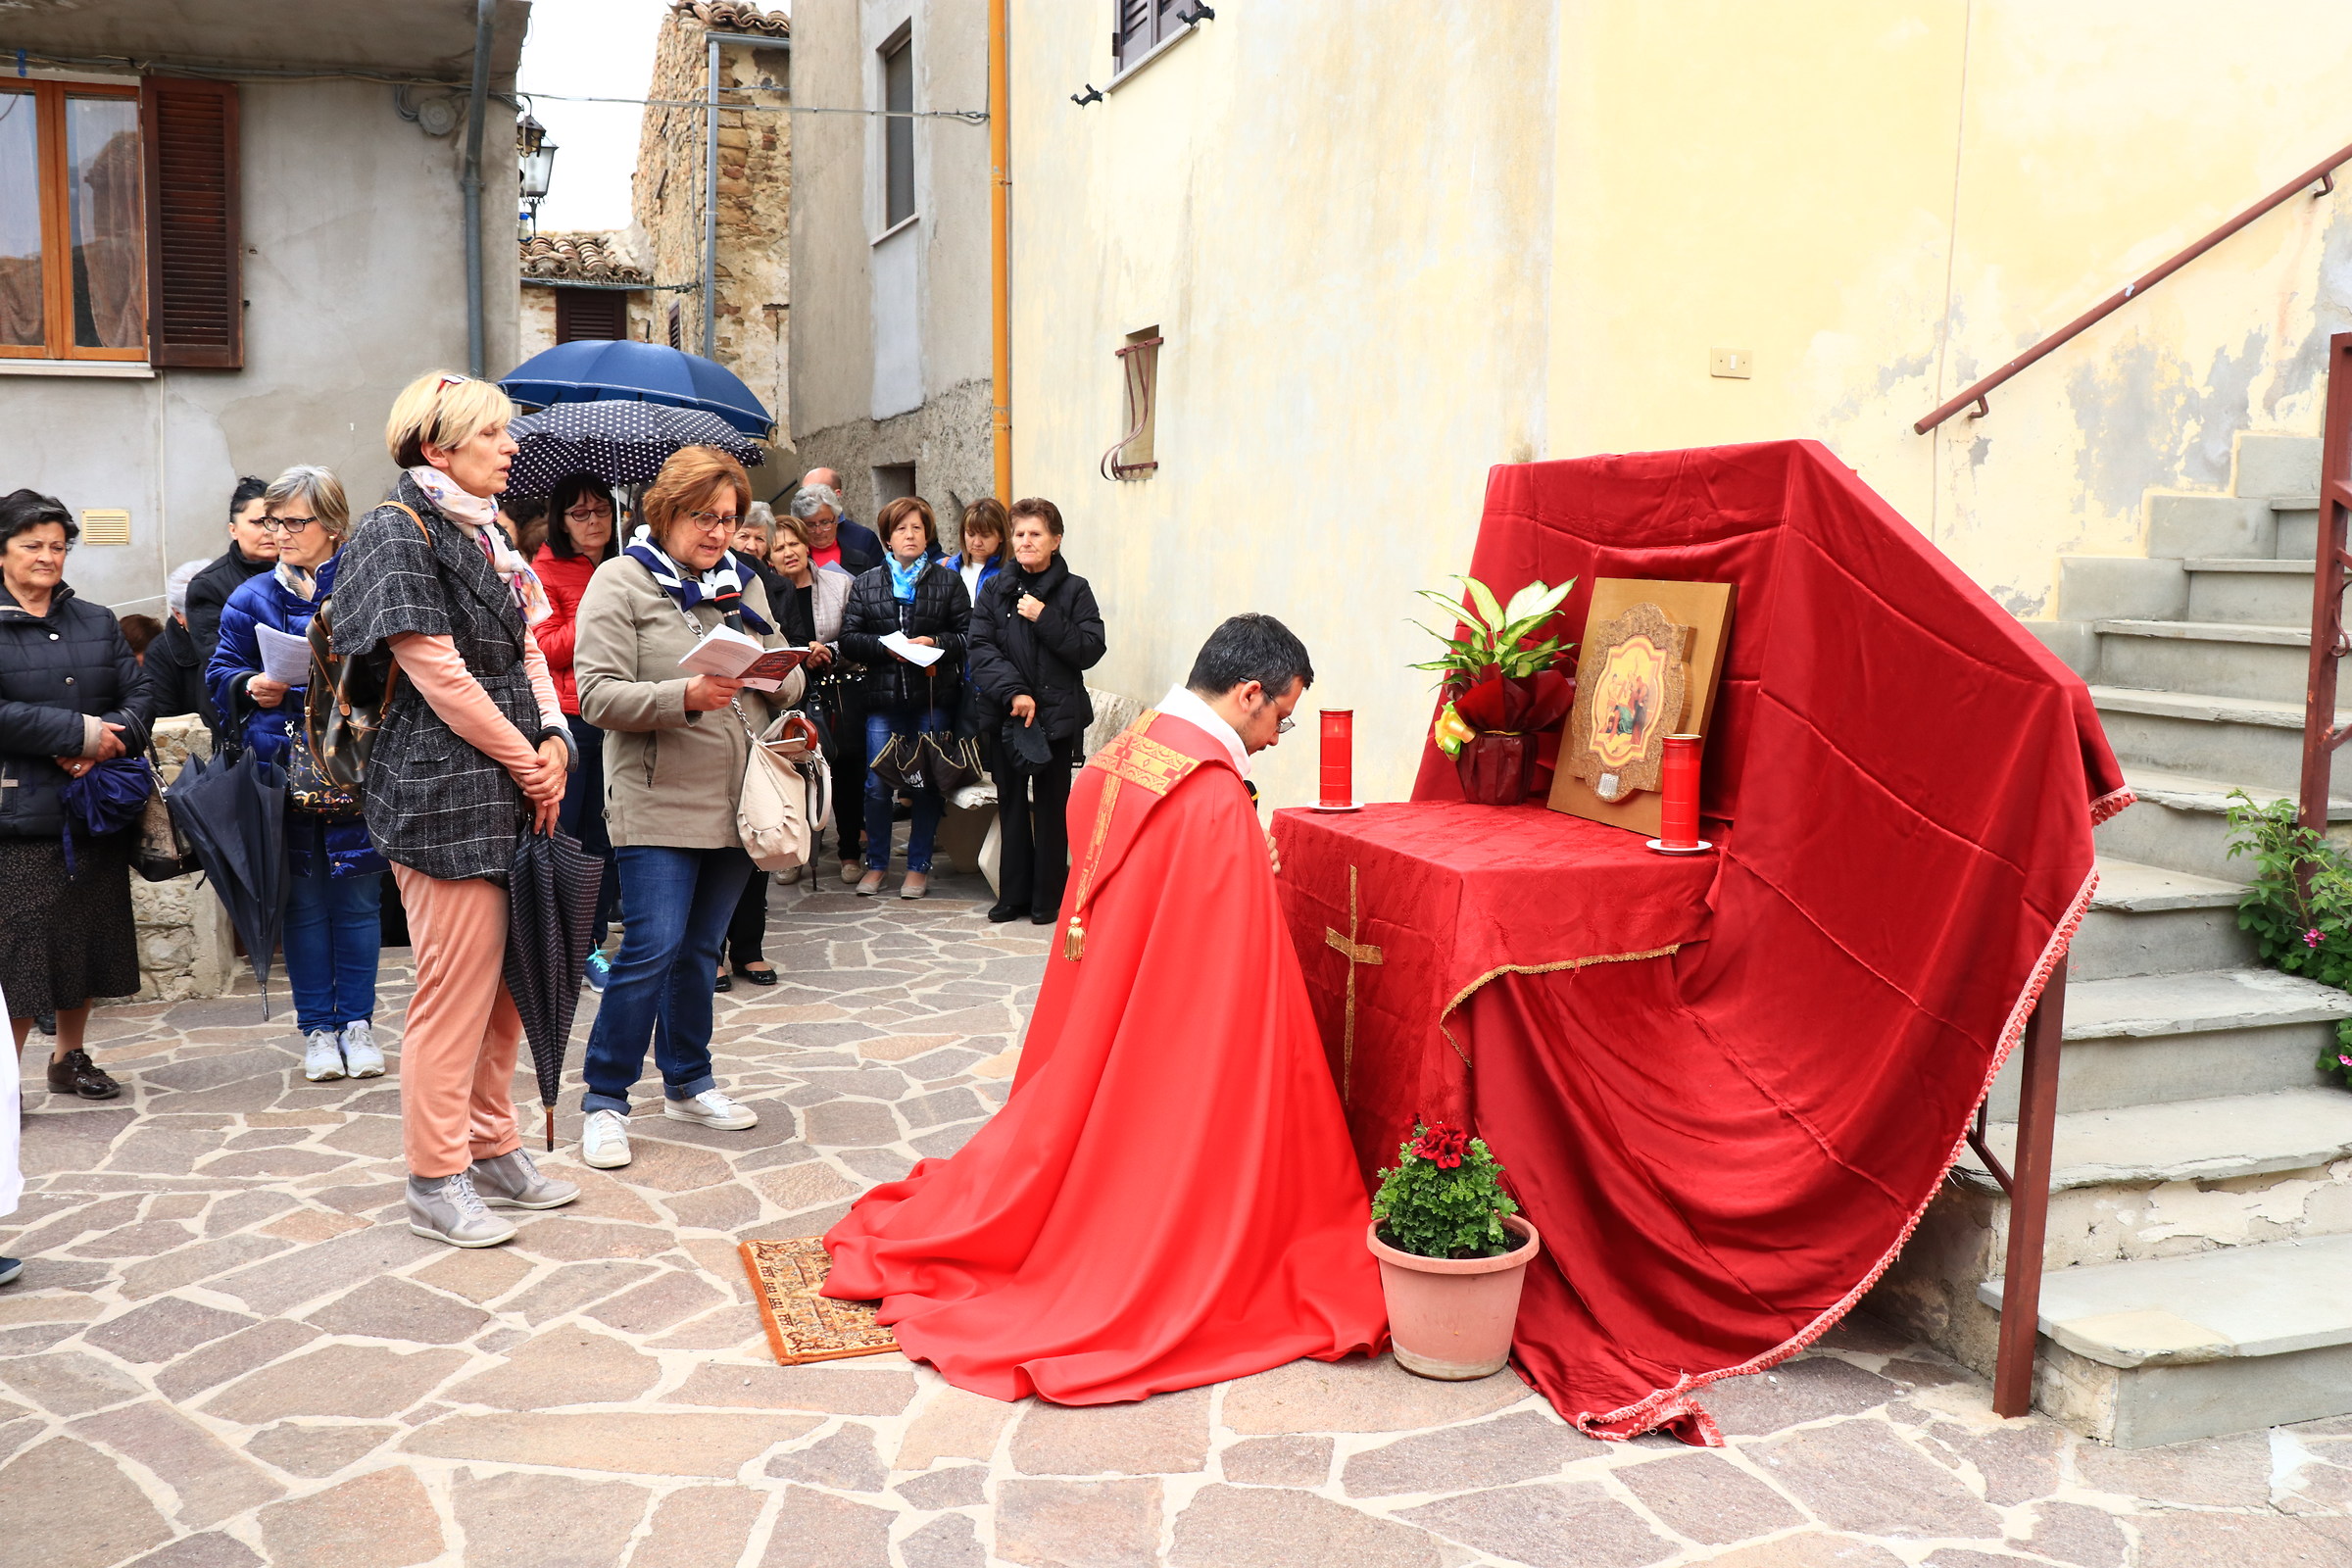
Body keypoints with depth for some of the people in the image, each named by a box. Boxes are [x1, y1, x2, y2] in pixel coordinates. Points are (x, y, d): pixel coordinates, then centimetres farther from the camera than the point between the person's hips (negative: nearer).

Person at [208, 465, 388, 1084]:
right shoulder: (251, 599, 7)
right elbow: (220, 674, 13)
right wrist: (250, 686, -7)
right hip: (283, 773, 2)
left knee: (357, 900, 6)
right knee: (304, 903, 8)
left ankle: (357, 1022, 19)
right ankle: (317, 1027, 19)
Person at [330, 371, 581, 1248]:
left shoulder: (484, 531, 17)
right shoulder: (396, 531, -9)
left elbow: (525, 650, 16)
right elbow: (439, 673, -15)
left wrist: (555, 741, 0)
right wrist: (527, 761, -10)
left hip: (511, 793, 8)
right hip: (444, 796, -8)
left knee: (504, 981, 14)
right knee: (456, 987, -3)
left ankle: (493, 1150, 27)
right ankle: (436, 1184, 9)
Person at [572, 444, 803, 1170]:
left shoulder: (743, 584, 15)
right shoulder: (621, 581, -3)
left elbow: (786, 680, 18)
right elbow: (598, 694, -13)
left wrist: (777, 677, -5)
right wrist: (684, 696, -25)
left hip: (734, 802, 6)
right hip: (658, 803, -6)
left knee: (701, 947, 13)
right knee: (653, 946, -10)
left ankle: (687, 1082, 27)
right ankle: (604, 1100, 4)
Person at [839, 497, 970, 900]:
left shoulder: (948, 582, 7)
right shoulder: (865, 584, 11)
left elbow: (968, 635, 1)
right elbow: (848, 638, 3)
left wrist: (935, 642, -15)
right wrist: (885, 646, -12)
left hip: (933, 696, -1)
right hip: (883, 697, 1)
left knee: (928, 783, 3)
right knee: (877, 784, 1)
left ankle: (919, 865, 16)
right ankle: (876, 863, 17)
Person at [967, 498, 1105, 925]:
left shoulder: (1074, 591, 1)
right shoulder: (995, 591, 7)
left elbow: (1090, 650, -8)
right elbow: (981, 649, -3)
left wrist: (1045, 619, -16)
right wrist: (1013, 692, -15)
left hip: (1058, 715, -2)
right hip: (1006, 714, 3)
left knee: (1051, 808, 3)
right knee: (1011, 805, 9)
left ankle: (1048, 897, 11)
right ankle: (1013, 894, 18)